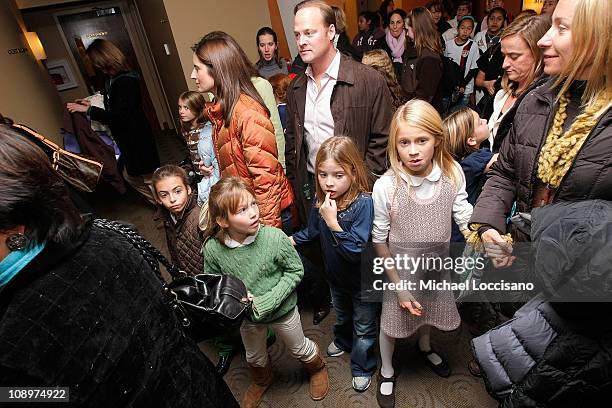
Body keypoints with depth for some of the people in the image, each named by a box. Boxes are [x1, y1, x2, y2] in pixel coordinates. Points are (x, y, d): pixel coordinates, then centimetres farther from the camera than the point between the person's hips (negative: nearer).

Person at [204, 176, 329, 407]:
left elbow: (295, 270, -18)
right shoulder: (213, 249, -24)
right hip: (247, 316, 3)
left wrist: (268, 301, -25)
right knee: (254, 357, 31)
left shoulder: (274, 238, -32)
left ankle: (317, 368, 60)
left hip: (282, 310, -2)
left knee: (299, 349, 25)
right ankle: (261, 381, 66)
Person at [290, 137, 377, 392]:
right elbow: (312, 231, 7)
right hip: (336, 275, 5)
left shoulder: (363, 203, -34)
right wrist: (291, 239, 2)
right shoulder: (321, 201, -14)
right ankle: (343, 341, 62)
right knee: (341, 315, 33)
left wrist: (333, 223, -42)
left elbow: (356, 250, -37)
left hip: (362, 278, -5)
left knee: (364, 327, 20)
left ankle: (362, 367, 45)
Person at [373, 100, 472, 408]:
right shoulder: (386, 186, -25)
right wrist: (398, 284, -12)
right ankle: (387, 371, 47)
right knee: (392, 319, 17)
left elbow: (465, 217, -7)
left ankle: (425, 347, 63)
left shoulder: (453, 174, -18)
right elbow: (379, 240, -15)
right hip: (401, 269, -3)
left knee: (429, 310, 28)